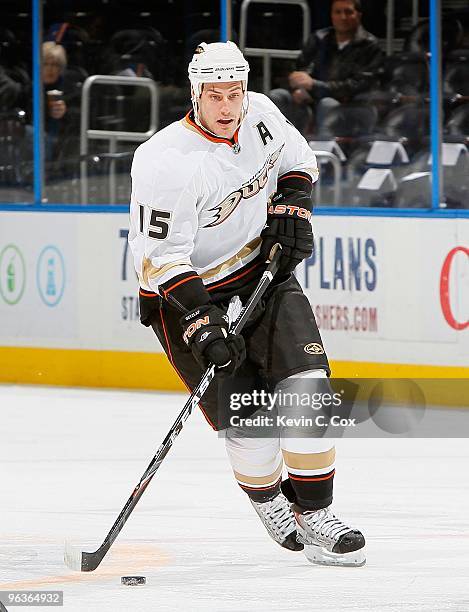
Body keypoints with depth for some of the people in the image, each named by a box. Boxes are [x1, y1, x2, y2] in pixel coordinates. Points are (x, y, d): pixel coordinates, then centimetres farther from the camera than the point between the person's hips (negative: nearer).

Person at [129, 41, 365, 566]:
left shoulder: (261, 115, -8)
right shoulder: (166, 163, -27)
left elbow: (297, 160, 14)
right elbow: (160, 259, -25)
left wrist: (292, 207, -4)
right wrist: (202, 324, -32)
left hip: (263, 266, 5)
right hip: (186, 290, -5)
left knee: (304, 381, -10)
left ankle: (312, 514, -2)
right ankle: (267, 498, 21)